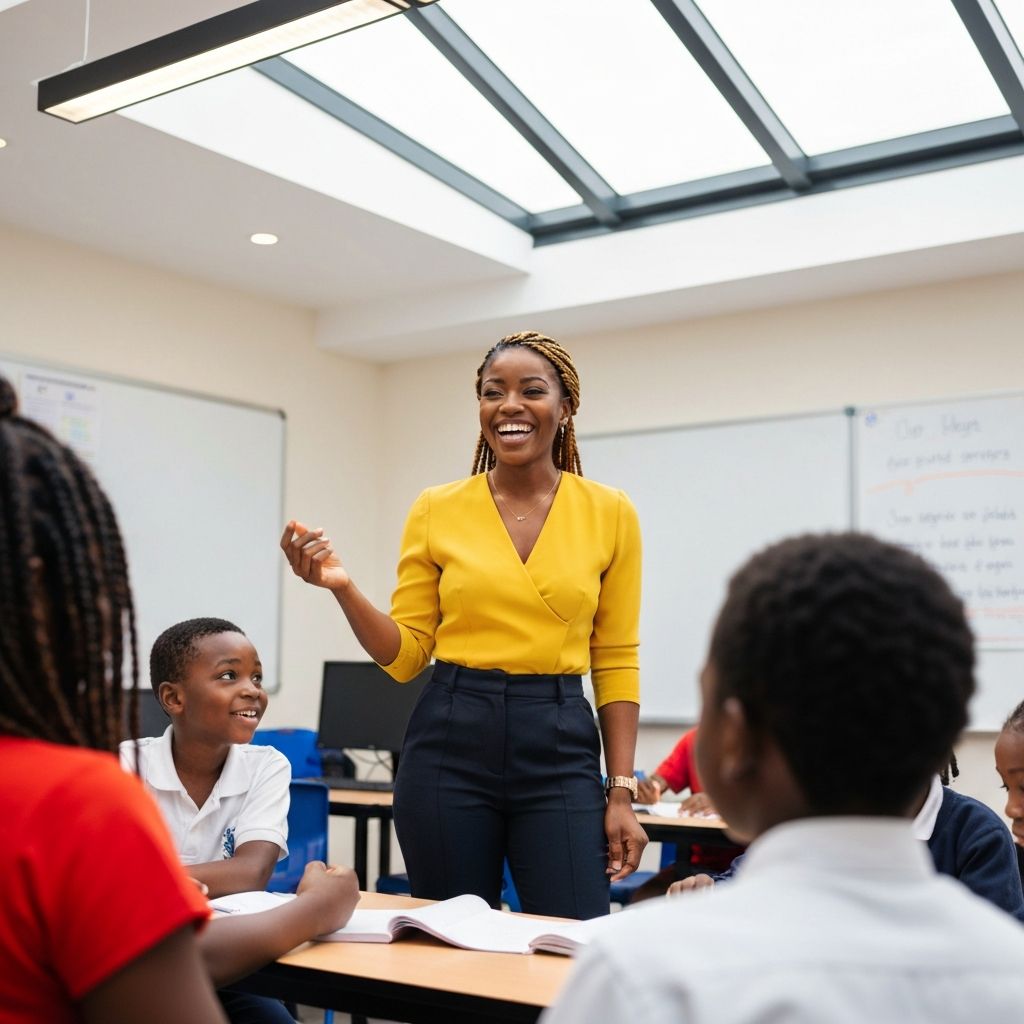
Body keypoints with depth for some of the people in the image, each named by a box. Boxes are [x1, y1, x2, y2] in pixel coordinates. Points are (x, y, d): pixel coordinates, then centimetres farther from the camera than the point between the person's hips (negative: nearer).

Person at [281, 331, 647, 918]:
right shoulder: (437, 510, 2)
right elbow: (406, 656, 5)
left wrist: (622, 791, -1)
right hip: (450, 742, 1)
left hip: (559, 745, 0)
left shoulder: (610, 513, 2)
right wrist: (344, 589, -11)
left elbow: (617, 663, 3)